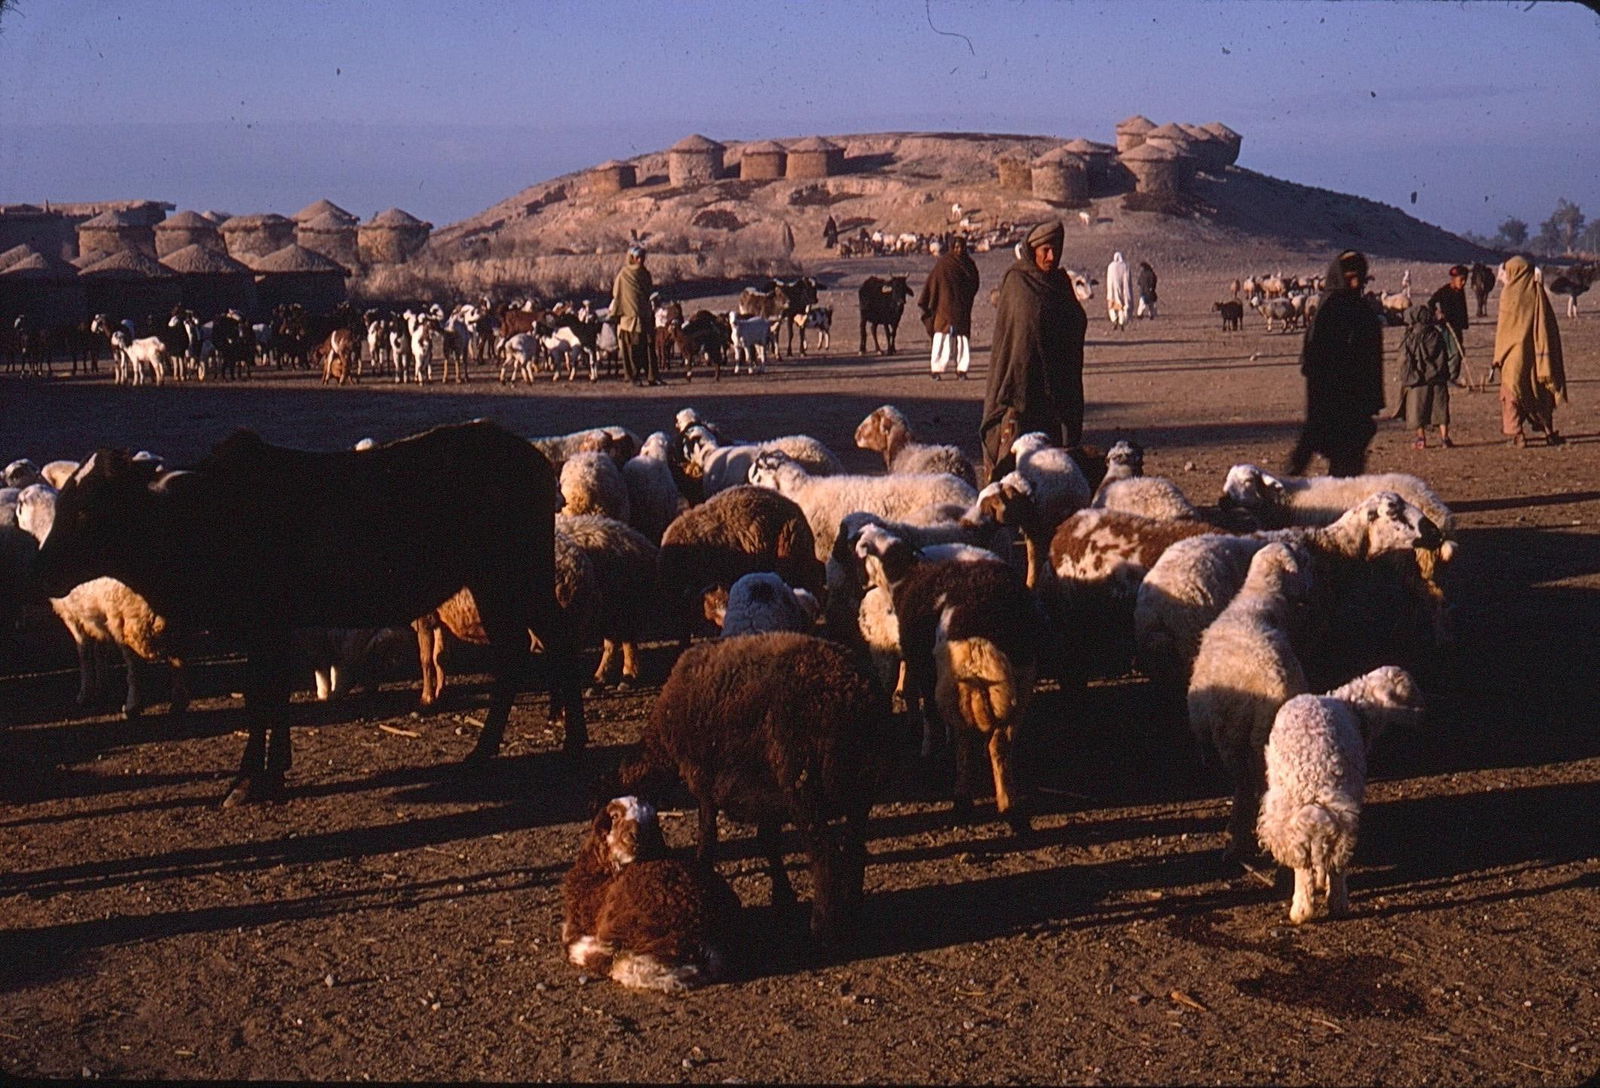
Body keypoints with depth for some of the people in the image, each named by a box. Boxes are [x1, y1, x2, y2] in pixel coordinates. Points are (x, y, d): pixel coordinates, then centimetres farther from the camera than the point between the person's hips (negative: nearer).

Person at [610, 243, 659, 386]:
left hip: (646, 317, 6)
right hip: (630, 317, -6)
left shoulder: (645, 274, 14)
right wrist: (616, 314, -10)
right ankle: (635, 377, 2)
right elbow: (617, 295, -5)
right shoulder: (623, 274, -4)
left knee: (649, 347, 0)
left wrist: (651, 313, 21)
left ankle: (651, 377, 0)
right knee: (633, 350, -4)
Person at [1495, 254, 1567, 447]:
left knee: (1513, 390, 3)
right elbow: (1549, 324, 4)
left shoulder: (1509, 293, -8)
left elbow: (1503, 328, -8)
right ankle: (1549, 432, 14)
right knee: (1541, 390, 14)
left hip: (1514, 351, -4)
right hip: (1536, 349, 4)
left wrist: (1499, 356, -2)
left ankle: (1517, 434, -6)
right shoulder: (1538, 291, 3)